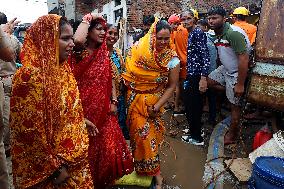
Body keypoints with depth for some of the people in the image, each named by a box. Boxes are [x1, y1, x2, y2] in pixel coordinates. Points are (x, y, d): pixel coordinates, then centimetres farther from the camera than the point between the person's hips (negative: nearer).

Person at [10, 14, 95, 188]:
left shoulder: (62, 68, 2)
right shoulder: (31, 75, -24)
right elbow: (30, 131, -22)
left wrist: (82, 121, 15)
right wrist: (54, 168, -17)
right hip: (49, 166, -7)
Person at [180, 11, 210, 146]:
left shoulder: (198, 33, -12)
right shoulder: (191, 33, 15)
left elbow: (205, 56, -19)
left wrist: (203, 77, -25)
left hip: (196, 76, -9)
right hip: (191, 75, 9)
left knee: (192, 106, 0)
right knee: (194, 105, 19)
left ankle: (196, 137, 15)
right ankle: (194, 131, 35)